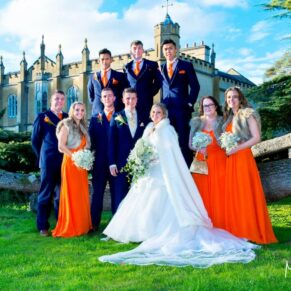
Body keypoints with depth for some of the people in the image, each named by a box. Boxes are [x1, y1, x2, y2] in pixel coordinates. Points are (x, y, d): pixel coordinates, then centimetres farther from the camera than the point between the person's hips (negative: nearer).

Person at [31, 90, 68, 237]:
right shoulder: (42, 117, 1)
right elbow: (35, 140, 4)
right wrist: (42, 157, 6)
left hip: (65, 161, 4)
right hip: (49, 162, -3)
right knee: (45, 194, 2)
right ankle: (43, 226, 7)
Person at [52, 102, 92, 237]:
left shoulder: (83, 127, 17)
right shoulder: (66, 125, -4)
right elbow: (61, 146, -12)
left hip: (82, 165, 7)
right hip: (70, 164, -7)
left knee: (82, 195, 8)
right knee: (71, 195, -4)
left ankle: (82, 225, 15)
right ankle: (70, 227, 3)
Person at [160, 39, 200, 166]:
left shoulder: (186, 65, 6)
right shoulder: (161, 68, 17)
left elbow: (195, 86, 3)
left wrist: (190, 103, -5)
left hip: (182, 108, -3)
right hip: (166, 109, 3)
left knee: (184, 141, -4)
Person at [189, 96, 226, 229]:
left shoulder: (222, 122, 5)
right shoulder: (196, 122, 11)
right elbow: (190, 144, 9)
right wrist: (199, 148, -9)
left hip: (218, 162, -2)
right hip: (202, 162, 2)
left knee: (218, 194, -4)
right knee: (203, 194, -1)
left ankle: (220, 226, 3)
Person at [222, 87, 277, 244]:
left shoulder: (247, 114, -2)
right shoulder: (229, 118, 18)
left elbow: (256, 137, -10)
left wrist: (236, 148, -15)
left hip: (243, 157, -7)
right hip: (230, 161, 7)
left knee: (246, 194, -7)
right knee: (233, 195, 5)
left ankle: (252, 231, 0)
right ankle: (238, 231, 11)